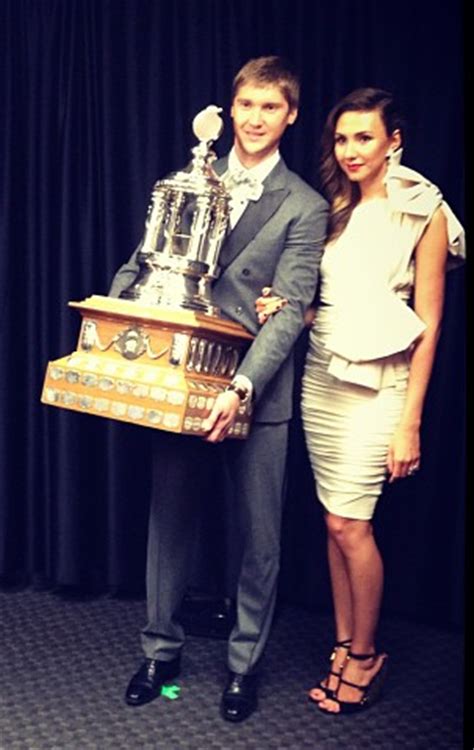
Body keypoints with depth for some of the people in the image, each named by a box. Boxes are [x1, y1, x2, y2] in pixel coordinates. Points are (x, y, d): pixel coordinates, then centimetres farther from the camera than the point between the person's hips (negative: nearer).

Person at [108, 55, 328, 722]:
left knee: (259, 535, 9)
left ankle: (245, 664, 29)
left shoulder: (304, 208, -3)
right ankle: (162, 649, 32)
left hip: (256, 393, -3)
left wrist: (242, 388, -24)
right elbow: (142, 262, 9)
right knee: (170, 519, 13)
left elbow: (290, 311, -11)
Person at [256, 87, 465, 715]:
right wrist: (281, 306, -8)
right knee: (337, 522, 10)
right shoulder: (333, 207, 11)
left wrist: (410, 422, -11)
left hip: (378, 383, -5)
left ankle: (365, 656, 17)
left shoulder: (424, 213, -5)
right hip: (321, 374, 5)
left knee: (349, 523, -5)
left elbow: (428, 325, -7)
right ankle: (344, 648, 24)